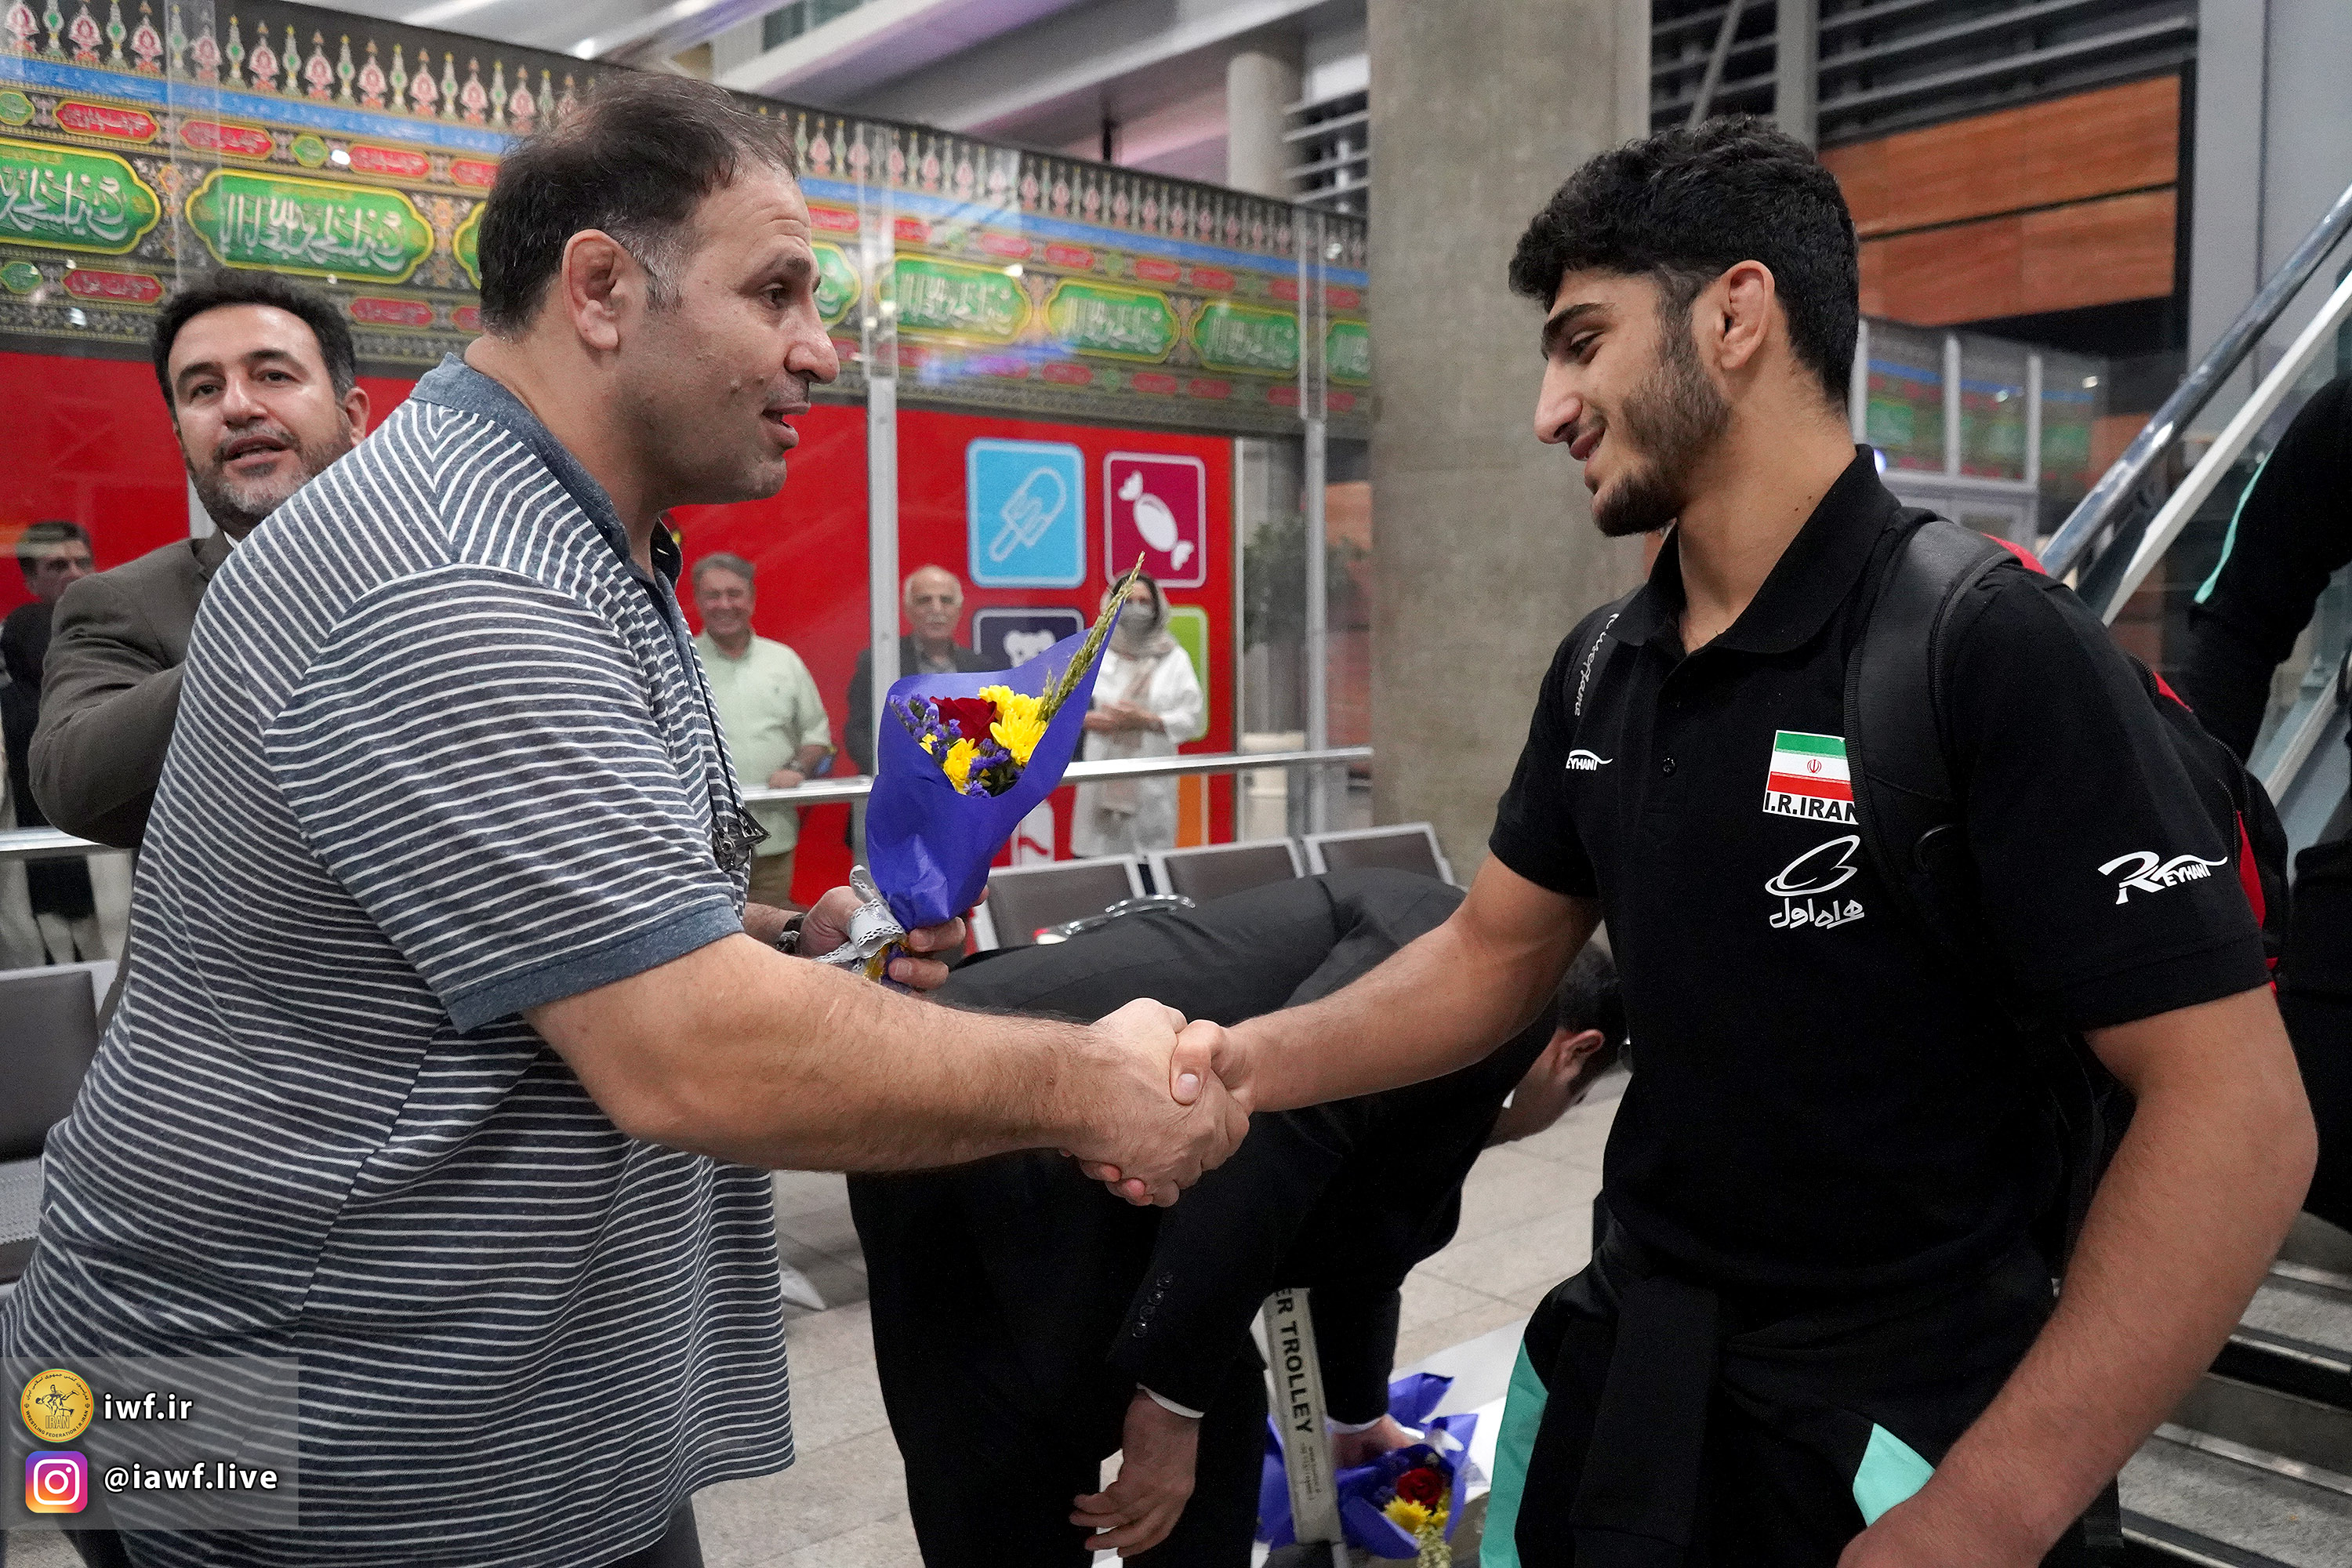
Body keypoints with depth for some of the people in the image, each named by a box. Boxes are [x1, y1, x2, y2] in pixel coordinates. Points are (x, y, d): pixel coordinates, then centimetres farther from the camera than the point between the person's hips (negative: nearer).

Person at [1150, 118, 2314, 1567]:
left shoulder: (1997, 653, -19)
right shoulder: (1603, 669, 2)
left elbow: (2233, 1112, -22)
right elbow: (1494, 954, 9)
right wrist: (1238, 1064, -6)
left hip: (1901, 1428, -6)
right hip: (1621, 1364, 6)